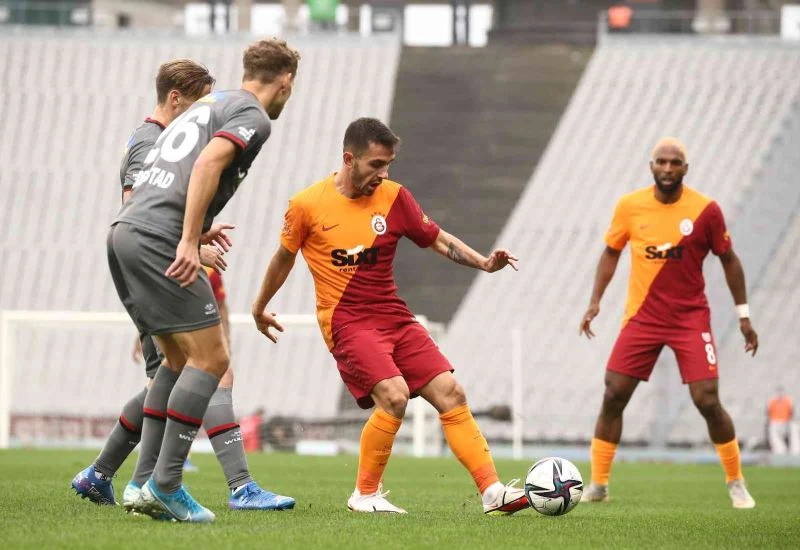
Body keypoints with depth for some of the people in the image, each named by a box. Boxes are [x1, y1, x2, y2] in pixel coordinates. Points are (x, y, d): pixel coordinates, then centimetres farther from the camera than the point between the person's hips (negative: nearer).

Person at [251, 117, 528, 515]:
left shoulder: (394, 198, 0)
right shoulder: (307, 205, -7)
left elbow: (437, 239, 10)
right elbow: (284, 258, 9)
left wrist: (483, 263, -6)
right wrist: (260, 307, 22)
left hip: (394, 317, 5)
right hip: (346, 321, -5)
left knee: (450, 393, -5)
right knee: (394, 396, -25)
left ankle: (493, 491, -4)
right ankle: (365, 494, -8)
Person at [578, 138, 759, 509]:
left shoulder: (706, 210, -9)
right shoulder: (630, 207, -4)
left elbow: (728, 259, 4)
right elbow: (611, 252, 11)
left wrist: (743, 315, 4)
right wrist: (595, 301, 2)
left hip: (691, 318, -2)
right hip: (642, 318, 2)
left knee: (708, 401, -10)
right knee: (613, 396, -4)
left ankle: (736, 483, 8)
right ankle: (598, 485, 7)